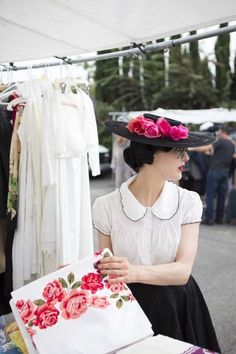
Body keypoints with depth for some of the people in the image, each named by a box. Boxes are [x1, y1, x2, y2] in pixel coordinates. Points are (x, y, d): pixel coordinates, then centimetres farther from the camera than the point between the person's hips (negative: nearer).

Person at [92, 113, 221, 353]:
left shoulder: (187, 202, -11)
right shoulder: (107, 206, -12)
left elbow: (182, 270, -18)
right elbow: (107, 270, -4)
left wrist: (135, 272, -35)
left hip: (176, 308, 1)